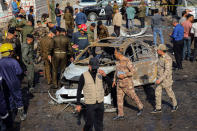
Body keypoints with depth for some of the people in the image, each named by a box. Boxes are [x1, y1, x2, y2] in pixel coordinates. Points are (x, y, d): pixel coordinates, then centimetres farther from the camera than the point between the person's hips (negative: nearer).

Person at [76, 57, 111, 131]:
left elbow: (109, 82, -11)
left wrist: (104, 75, -29)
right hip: (90, 104, -3)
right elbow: (79, 91, -7)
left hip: (100, 103, 3)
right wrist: (78, 104, -7)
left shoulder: (100, 73, -3)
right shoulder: (84, 76, -13)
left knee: (99, 122, 13)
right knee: (90, 123, 1)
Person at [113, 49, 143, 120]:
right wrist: (114, 80, 16)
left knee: (133, 96, 9)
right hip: (119, 83, 7)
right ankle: (120, 115, 9)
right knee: (119, 98, 4)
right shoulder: (118, 61, 7)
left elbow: (133, 71, -19)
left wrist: (124, 75, -26)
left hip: (127, 83, -7)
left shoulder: (127, 61, -18)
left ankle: (140, 108, 33)